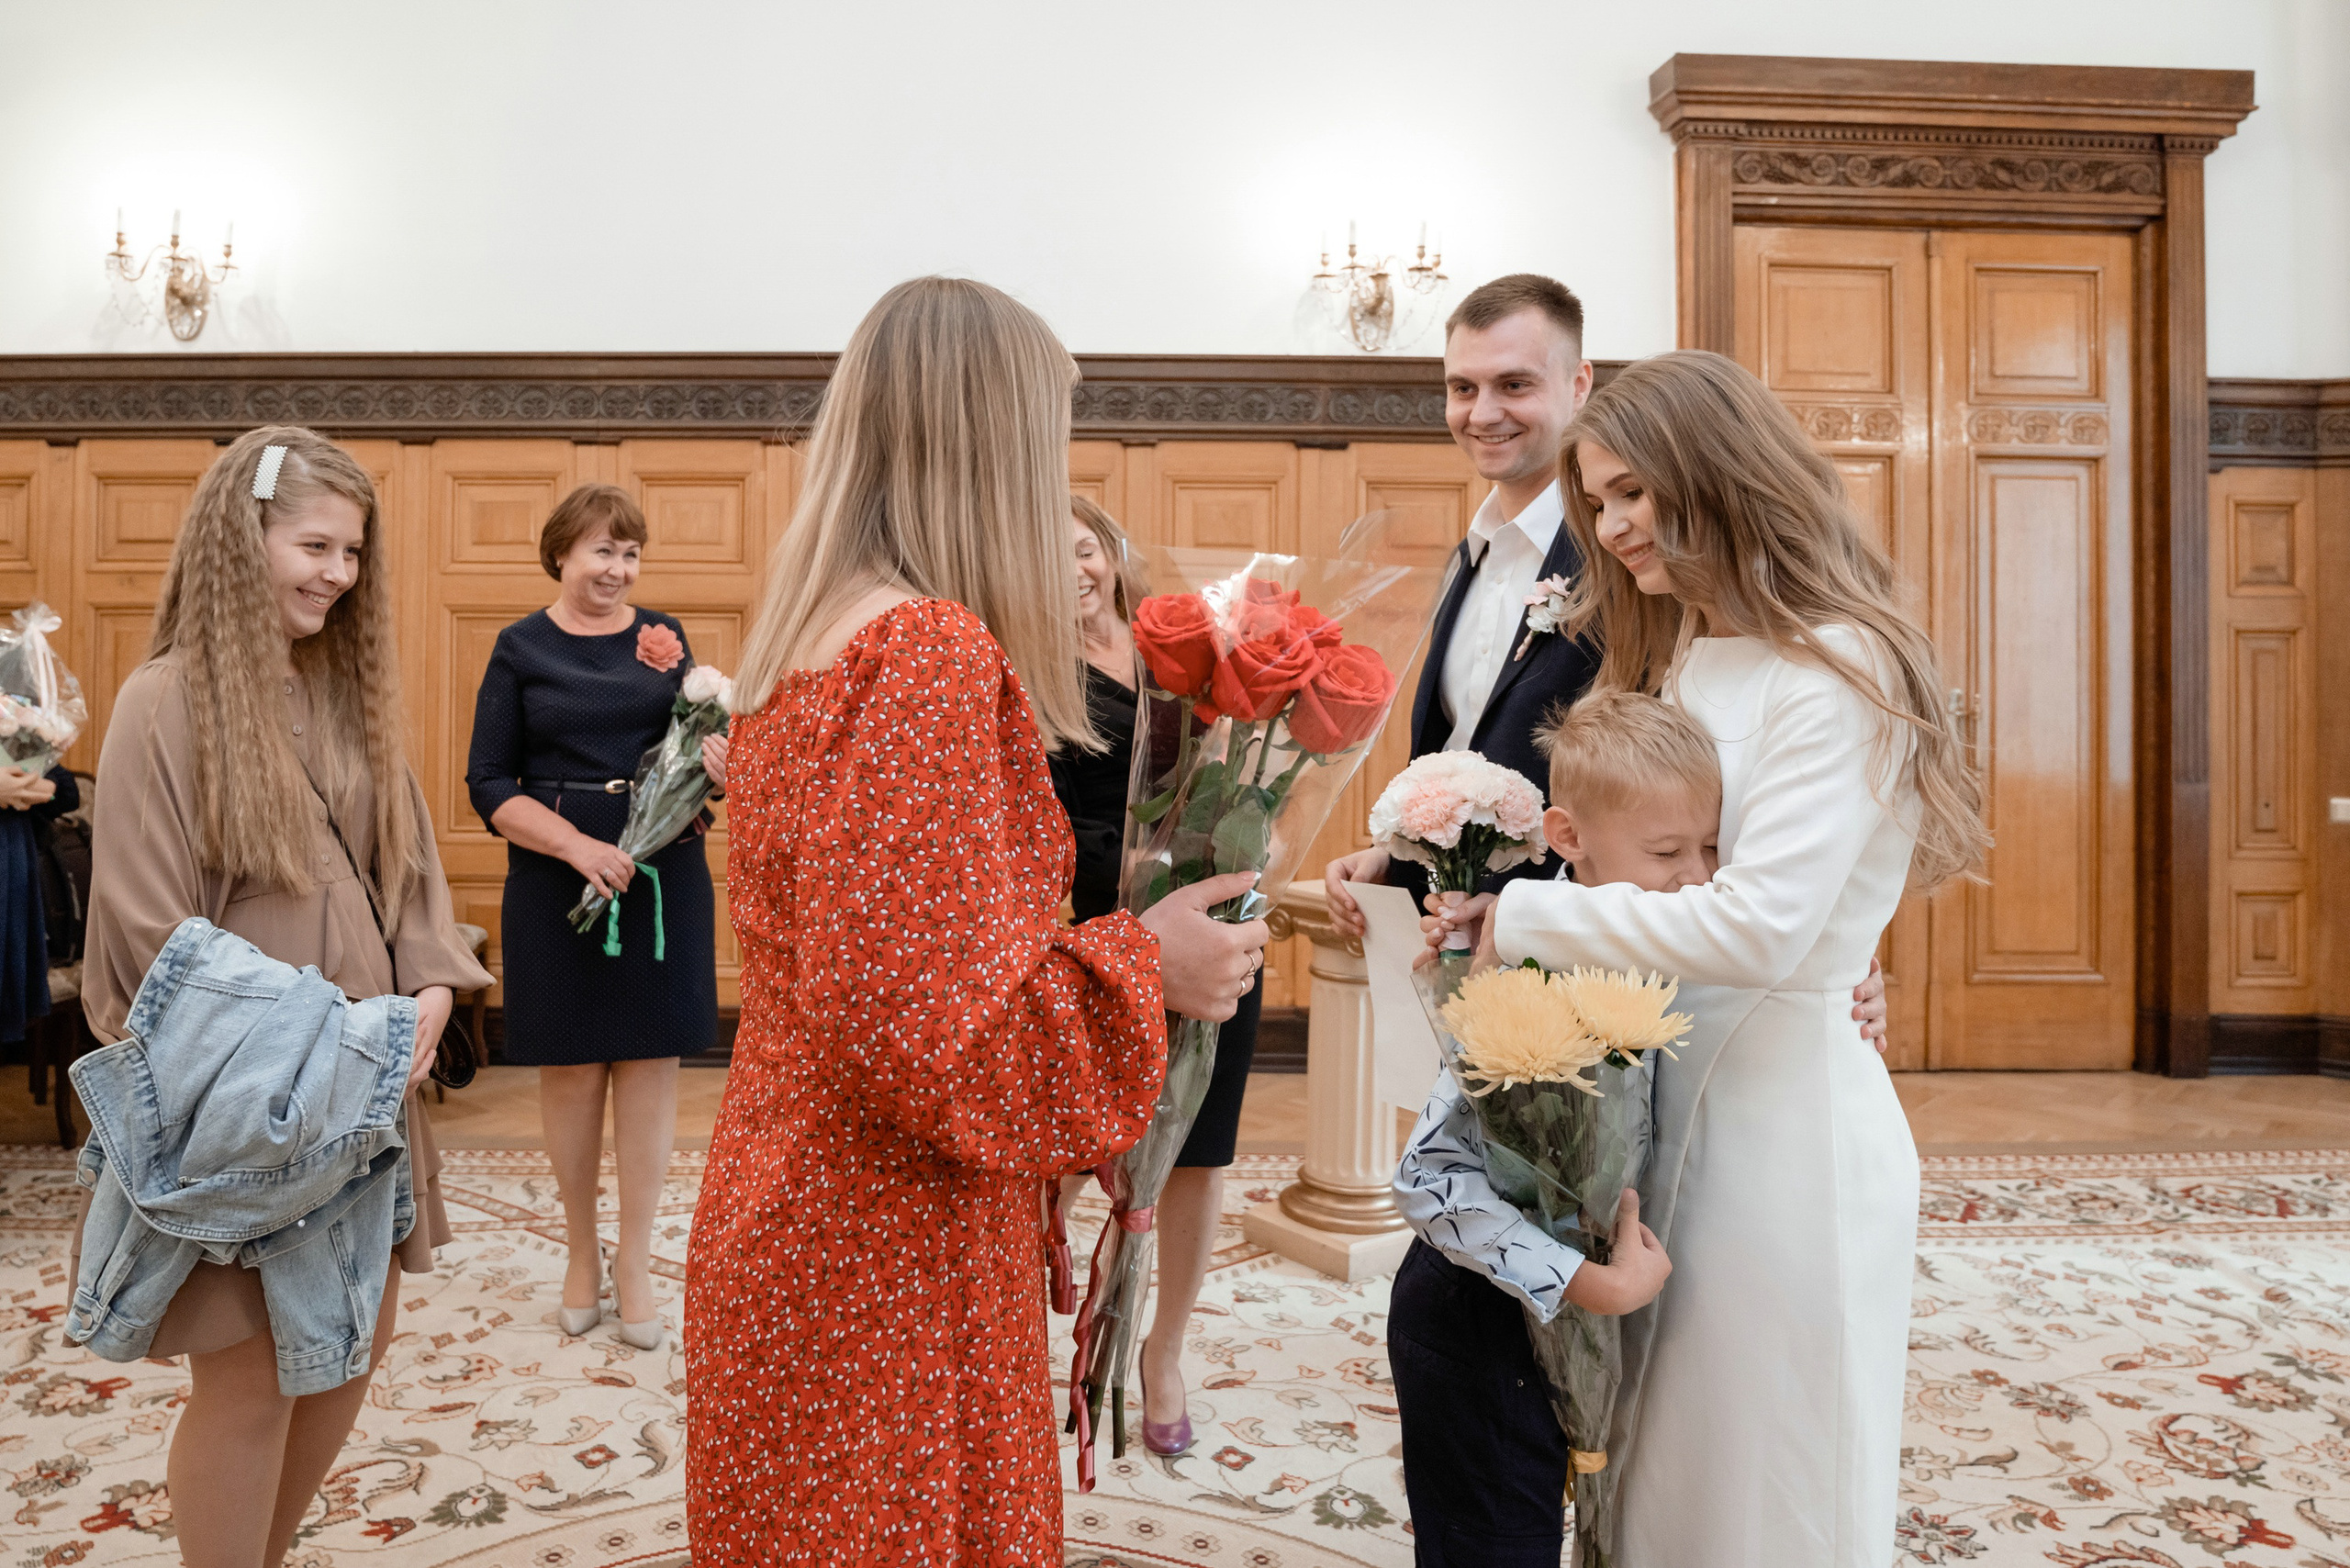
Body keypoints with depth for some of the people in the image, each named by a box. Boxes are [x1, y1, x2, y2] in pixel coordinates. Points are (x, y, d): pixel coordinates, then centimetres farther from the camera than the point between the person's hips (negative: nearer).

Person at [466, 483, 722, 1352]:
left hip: (663, 874, 1)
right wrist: (580, 846, -17)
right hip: (556, 879, -1)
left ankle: (634, 1259, 18)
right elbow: (488, 784, -2)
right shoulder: (522, 647, 1)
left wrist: (714, 764, -13)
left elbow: (694, 744, 13)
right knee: (571, 1069, 8)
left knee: (650, 1060, 4)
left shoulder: (663, 636, 7)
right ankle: (581, 1250, 28)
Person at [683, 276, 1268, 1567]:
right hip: (884, 1272, -9)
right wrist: (1141, 965, -14)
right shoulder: (934, 652, -22)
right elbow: (916, 1016, -27)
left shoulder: (809, 641, 7)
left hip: (783, 1217, 9)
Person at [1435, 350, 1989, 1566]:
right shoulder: (1684, 658, 11)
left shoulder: (1836, 669, -16)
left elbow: (1757, 927, -25)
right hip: (1672, 1091, 8)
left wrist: (1523, 918, -18)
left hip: (1782, 1110, -8)